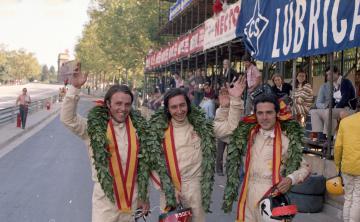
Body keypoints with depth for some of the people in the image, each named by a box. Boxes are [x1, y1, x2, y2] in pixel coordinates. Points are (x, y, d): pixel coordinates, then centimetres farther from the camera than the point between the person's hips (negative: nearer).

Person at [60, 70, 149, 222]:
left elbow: (143, 163, 6)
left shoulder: (138, 126, 1)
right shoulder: (95, 126, -7)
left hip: (132, 196, 3)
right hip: (105, 197, -3)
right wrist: (75, 88, -27)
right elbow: (67, 118, -19)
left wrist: (143, 195, 9)